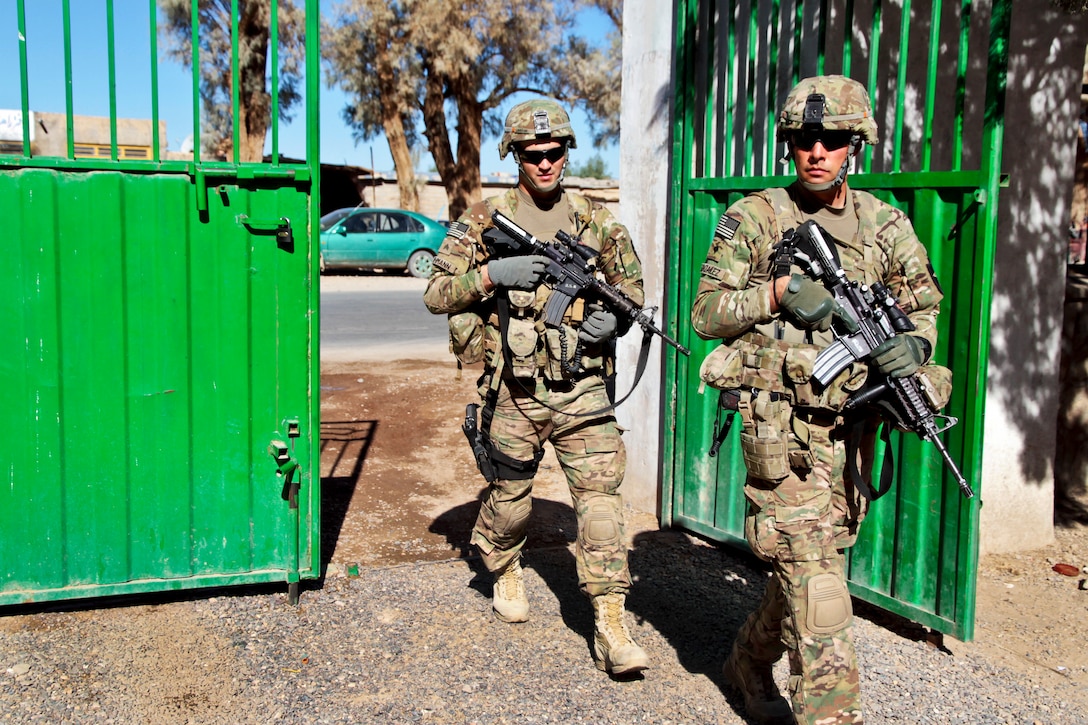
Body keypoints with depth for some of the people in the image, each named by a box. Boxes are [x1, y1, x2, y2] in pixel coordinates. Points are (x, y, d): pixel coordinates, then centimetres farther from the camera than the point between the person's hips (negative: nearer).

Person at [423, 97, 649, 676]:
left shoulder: (595, 221, 5)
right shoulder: (485, 221, 0)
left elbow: (631, 285, 15)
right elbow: (435, 294, -2)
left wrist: (613, 317, -7)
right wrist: (492, 274, -18)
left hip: (582, 389, 1)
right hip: (515, 393, 0)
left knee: (600, 493, -7)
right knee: (511, 496, 15)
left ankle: (611, 626, -2)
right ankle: (504, 571, 47)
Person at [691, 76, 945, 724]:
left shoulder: (886, 225, 9)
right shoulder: (753, 218, -1)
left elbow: (923, 306, 14)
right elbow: (706, 312, 0)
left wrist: (912, 344, -10)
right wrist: (778, 292, -16)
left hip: (852, 420, 5)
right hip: (781, 416, -5)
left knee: (814, 559, 16)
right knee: (813, 571, -10)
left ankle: (751, 662, 39)